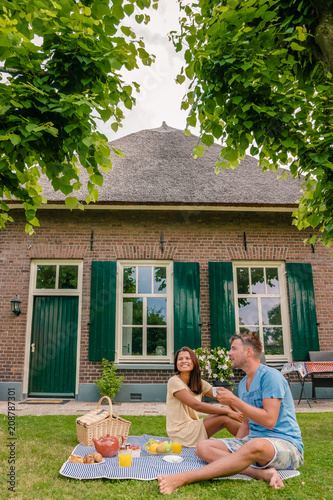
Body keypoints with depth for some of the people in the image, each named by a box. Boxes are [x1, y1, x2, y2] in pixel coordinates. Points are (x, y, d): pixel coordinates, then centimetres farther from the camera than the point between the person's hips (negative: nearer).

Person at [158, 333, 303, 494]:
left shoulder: (270, 376, -11)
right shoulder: (243, 384, 15)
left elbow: (269, 421, -19)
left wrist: (234, 401, -15)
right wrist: (233, 449, 8)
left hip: (286, 443, -8)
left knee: (256, 445, -42)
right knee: (203, 447, -10)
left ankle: (183, 478, -46)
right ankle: (261, 472, -28)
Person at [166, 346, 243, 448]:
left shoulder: (199, 383, 9)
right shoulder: (174, 381, -14)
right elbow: (196, 405, -22)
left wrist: (239, 411, -14)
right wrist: (228, 411, -21)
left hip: (193, 426, 7)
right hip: (180, 433, -7)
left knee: (226, 408, -10)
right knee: (224, 418, -17)